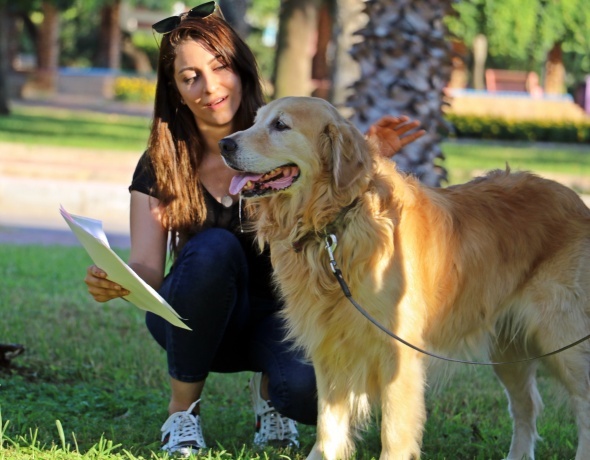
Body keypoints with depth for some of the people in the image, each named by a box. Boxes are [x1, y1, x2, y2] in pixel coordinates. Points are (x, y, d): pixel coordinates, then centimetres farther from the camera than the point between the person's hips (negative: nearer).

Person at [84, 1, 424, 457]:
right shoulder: (160, 167, -7)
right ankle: (182, 409, -14)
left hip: (275, 316, -1)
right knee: (214, 248, -34)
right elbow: (147, 269, -16)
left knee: (309, 392, -34)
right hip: (195, 324, 1)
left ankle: (268, 389, 7)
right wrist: (114, 282, -40)